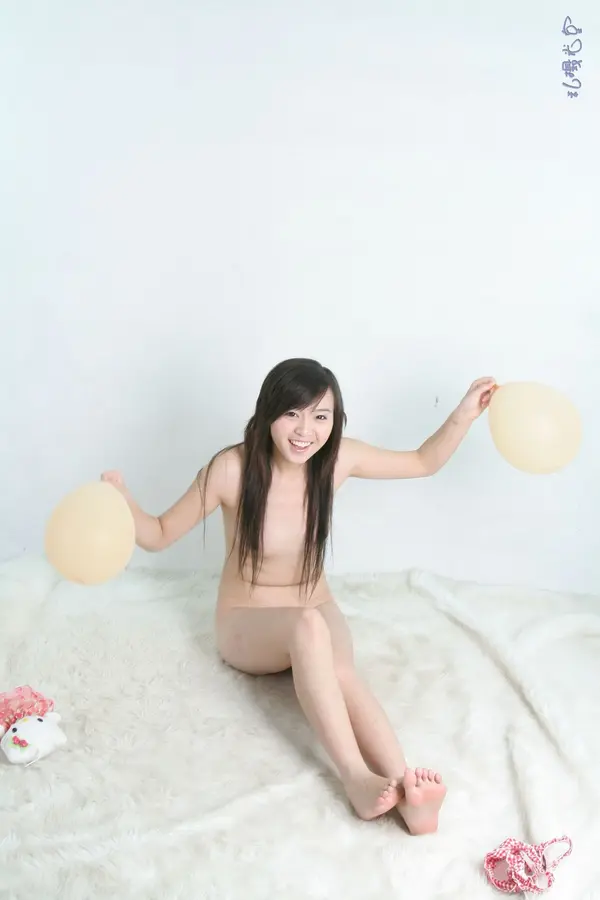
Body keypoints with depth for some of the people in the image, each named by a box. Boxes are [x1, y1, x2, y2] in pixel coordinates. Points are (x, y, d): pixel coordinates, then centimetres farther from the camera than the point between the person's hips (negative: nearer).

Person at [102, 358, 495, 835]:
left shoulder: (338, 458, -11)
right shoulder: (232, 468, -20)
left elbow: (424, 463, 4)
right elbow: (161, 535, -10)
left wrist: (465, 414, -9)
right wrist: (124, 503, -30)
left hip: (318, 613, 3)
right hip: (247, 625, -2)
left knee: (338, 668, -34)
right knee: (307, 626, -39)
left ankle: (405, 786, -51)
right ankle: (357, 778, -45)